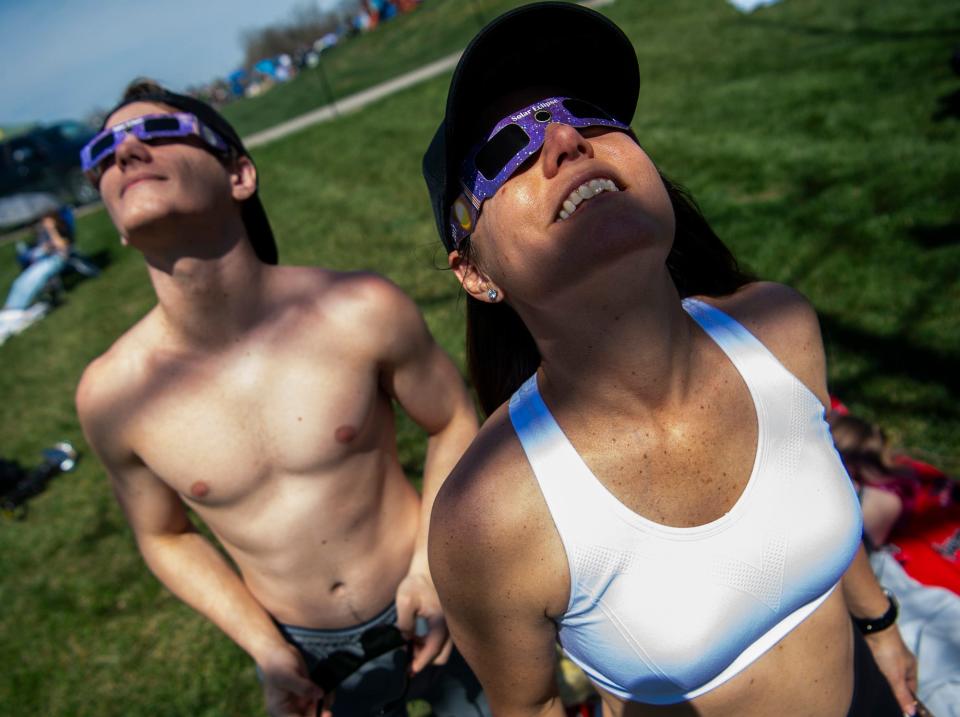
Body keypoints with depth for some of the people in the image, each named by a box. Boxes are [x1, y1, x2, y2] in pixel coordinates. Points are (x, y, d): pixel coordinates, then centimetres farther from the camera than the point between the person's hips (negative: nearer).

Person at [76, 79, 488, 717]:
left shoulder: (362, 311, -23)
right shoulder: (112, 395, -16)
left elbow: (454, 420, -6)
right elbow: (164, 536, 0)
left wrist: (433, 563, -14)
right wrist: (263, 647, -7)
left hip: (431, 609, 0)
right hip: (307, 655, 1)